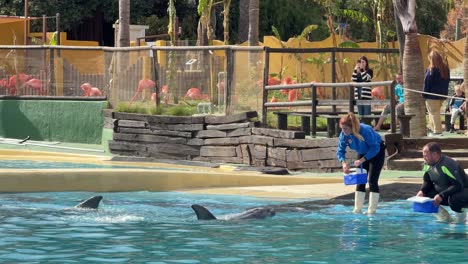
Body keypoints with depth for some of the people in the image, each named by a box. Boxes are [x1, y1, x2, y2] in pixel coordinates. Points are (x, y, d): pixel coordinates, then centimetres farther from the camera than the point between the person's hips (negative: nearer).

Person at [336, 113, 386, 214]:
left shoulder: (365, 131, -37)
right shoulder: (344, 135, -20)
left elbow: (375, 148, -33)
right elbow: (340, 150, -12)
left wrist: (362, 160, -38)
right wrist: (343, 163, -30)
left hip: (377, 151, -6)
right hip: (363, 153, 6)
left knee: (372, 181, -13)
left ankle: (372, 210, -10)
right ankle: (357, 209, 6)